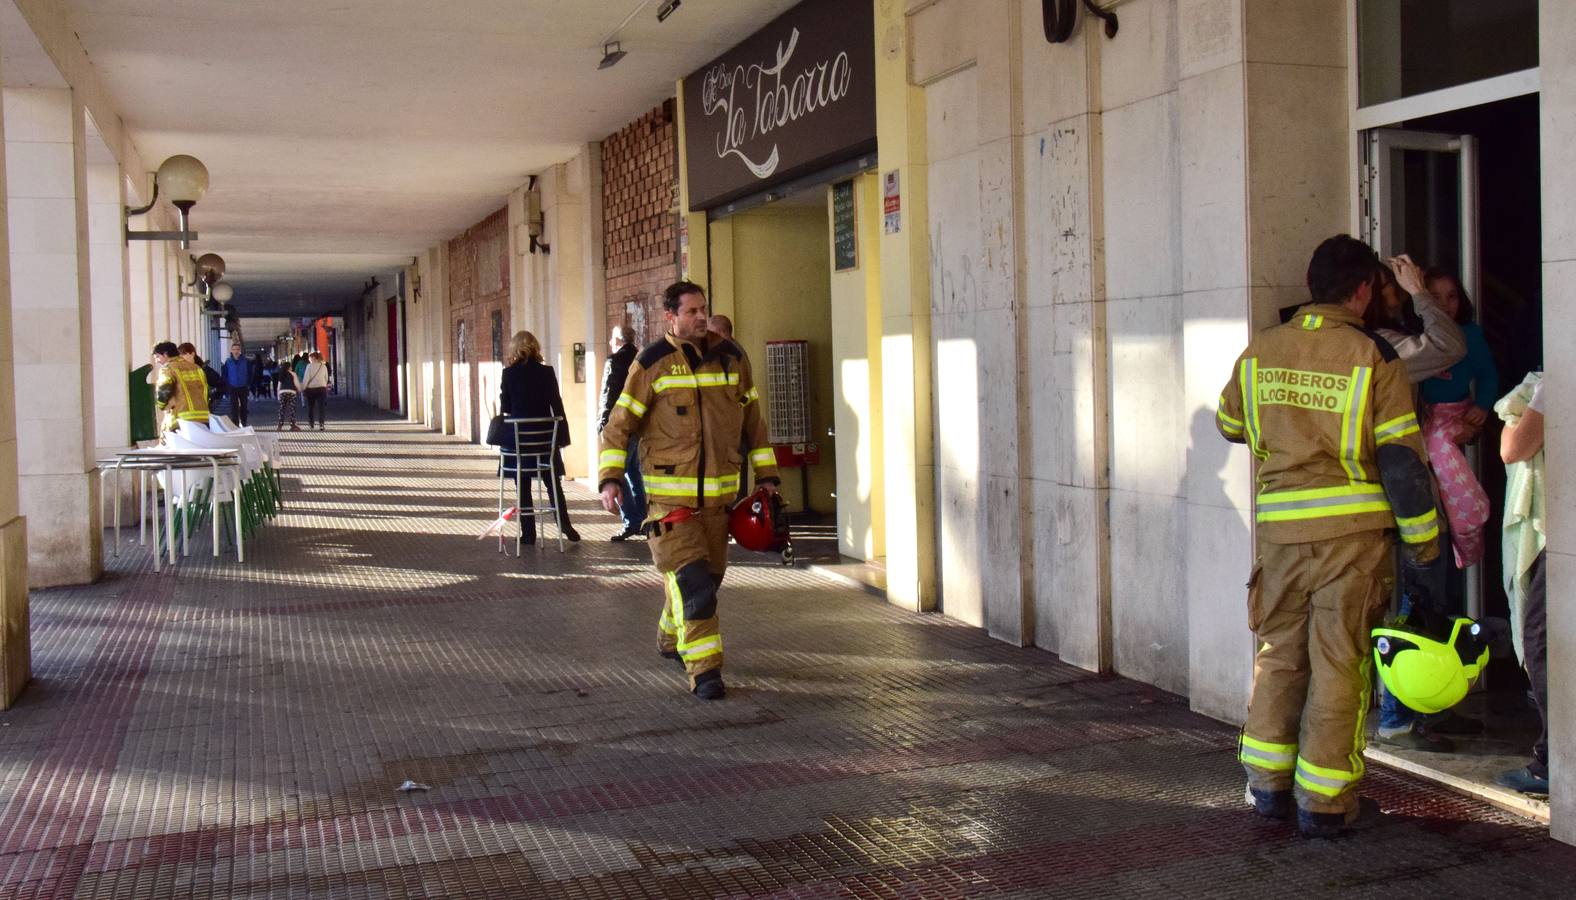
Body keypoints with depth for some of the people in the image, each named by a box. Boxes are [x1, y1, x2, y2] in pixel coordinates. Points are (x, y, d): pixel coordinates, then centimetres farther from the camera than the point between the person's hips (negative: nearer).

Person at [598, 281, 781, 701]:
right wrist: (609, 477, -13)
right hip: (668, 492, -5)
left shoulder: (731, 358, 7)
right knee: (690, 578, -13)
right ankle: (703, 669, -8)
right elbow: (619, 423, -3)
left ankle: (672, 638, 39)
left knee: (709, 574, 14)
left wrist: (766, 474, 15)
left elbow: (753, 419, 16)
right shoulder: (652, 363, -5)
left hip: (719, 492, 5)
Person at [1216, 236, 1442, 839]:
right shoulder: (1373, 357, -7)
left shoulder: (1259, 352, 5)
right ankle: (1323, 802, 9)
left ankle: (1268, 783, 22)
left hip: (1280, 528, 3)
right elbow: (1401, 456, -7)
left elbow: (1230, 426, 20)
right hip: (1354, 528, -3)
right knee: (1339, 661, 4)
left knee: (1279, 653, 16)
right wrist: (1422, 539, 1)